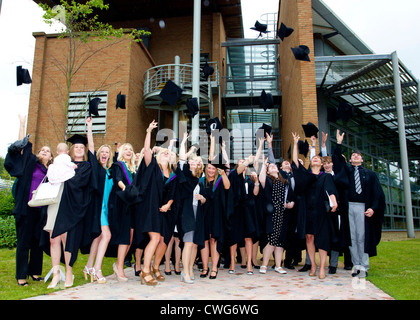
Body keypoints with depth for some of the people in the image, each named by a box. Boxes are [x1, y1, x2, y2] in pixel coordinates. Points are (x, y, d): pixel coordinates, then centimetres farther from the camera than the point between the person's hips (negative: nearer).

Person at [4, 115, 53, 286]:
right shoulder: (31, 162, 6)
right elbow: (23, 145, 3)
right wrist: (22, 124, 4)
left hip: (42, 210, 3)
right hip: (26, 208, -3)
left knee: (38, 241, 9)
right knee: (24, 241, 1)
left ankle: (35, 272, 21)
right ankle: (21, 275, 9)